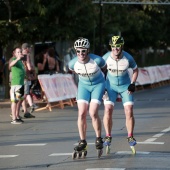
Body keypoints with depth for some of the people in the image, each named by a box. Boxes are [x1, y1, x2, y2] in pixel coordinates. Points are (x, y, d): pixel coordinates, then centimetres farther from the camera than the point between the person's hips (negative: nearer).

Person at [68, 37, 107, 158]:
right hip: (83, 85, 3)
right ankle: (82, 141, 4)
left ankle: (99, 139, 4)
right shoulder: (73, 63, -20)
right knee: (82, 113, -8)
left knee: (93, 113, -15)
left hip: (98, 85, -3)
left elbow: (104, 67, -4)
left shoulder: (97, 60, -28)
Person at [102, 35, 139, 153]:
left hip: (125, 86, 0)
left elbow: (135, 70, 2)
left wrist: (133, 84, -8)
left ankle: (130, 136, 7)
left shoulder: (128, 58, -17)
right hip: (111, 86, 0)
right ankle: (108, 136, 0)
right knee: (108, 110, -14)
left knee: (129, 111, -9)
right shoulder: (106, 57, -17)